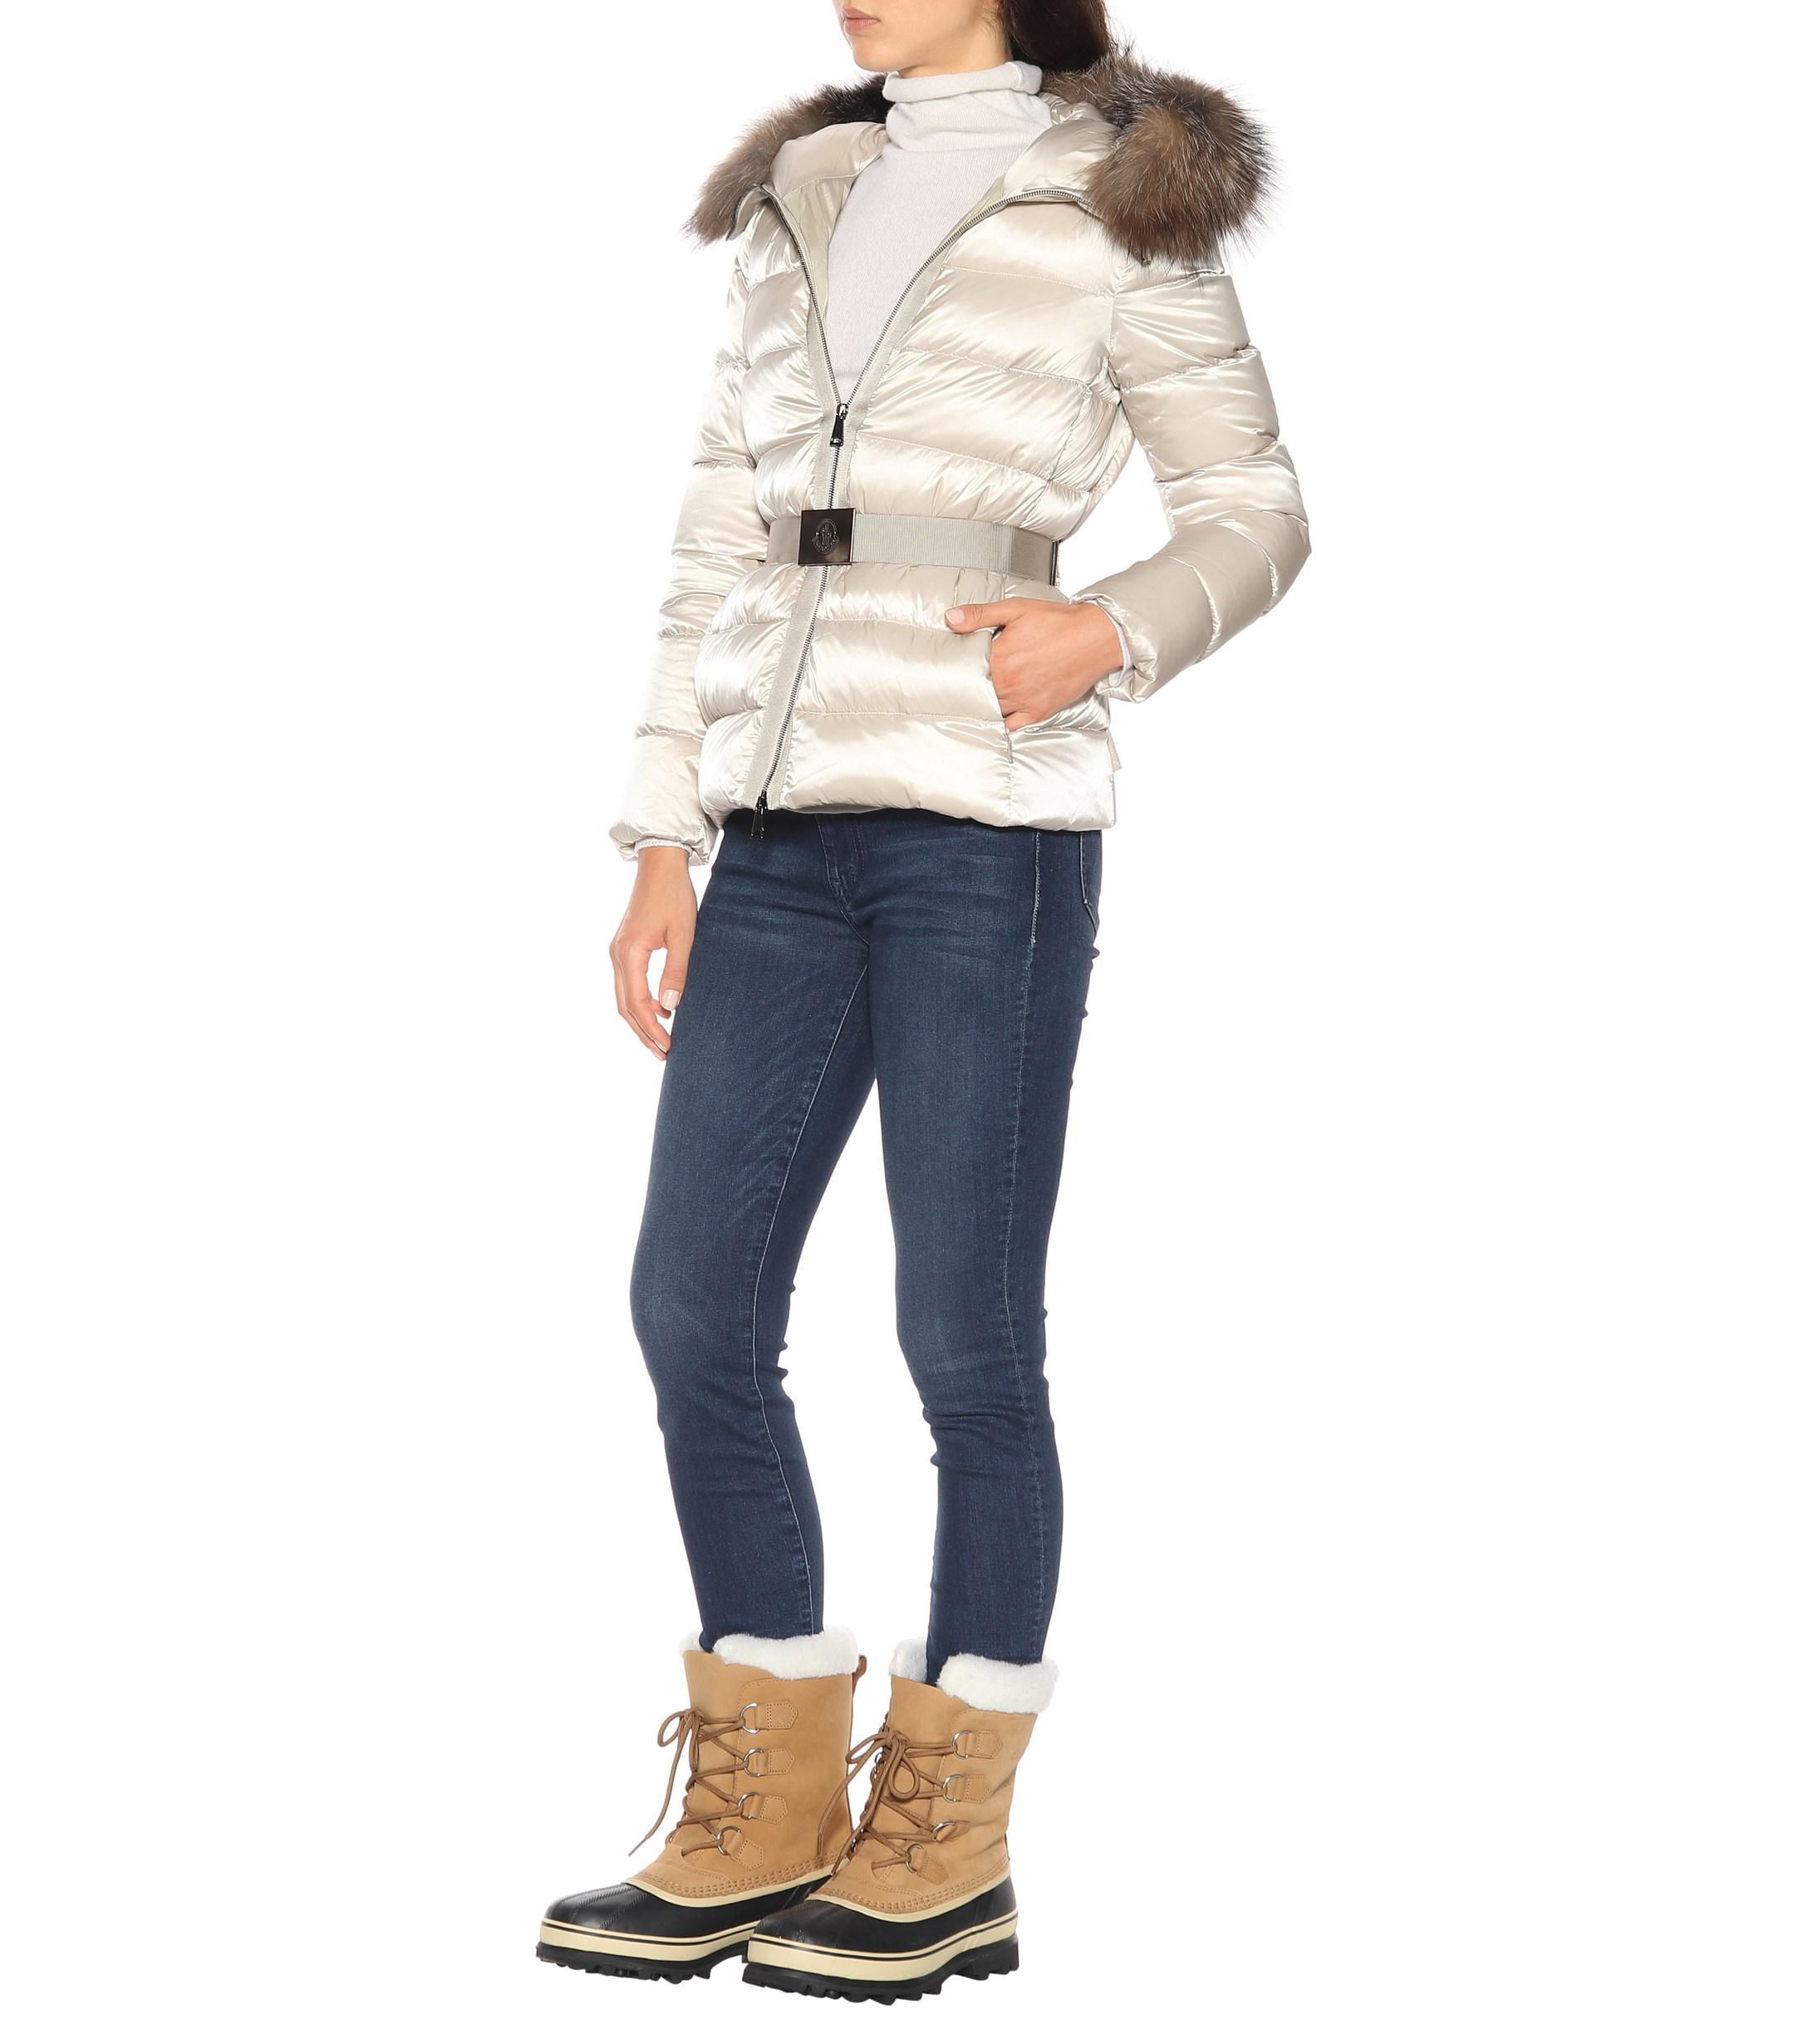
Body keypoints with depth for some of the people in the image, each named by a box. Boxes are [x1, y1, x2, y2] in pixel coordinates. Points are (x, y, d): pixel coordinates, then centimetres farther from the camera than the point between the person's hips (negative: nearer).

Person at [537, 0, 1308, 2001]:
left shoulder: (1115, 203, 2)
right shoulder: (800, 203, 16)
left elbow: (1254, 510, 6)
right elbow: (722, 542, 15)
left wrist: (1110, 631, -14)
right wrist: (664, 839, 10)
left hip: (990, 829, -5)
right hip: (785, 836, 6)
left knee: (965, 1333, -1)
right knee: (693, 1302, 3)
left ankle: (949, 1848, 12)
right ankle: (765, 1815, 16)